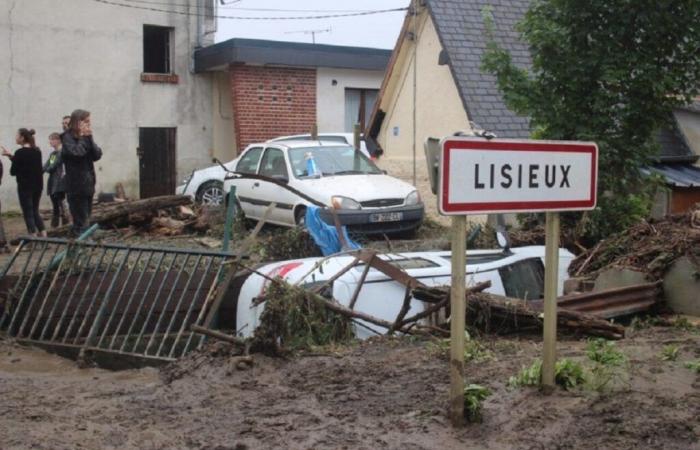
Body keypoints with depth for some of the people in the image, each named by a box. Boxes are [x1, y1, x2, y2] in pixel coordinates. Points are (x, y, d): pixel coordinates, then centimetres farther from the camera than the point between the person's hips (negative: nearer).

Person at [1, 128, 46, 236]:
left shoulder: (20, 152, -14)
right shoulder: (37, 151, 6)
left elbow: (13, 171, -11)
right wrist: (12, 156, 16)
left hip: (25, 186, -6)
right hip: (38, 185, 6)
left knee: (28, 213, 1)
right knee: (35, 211, 17)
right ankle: (43, 235, 10)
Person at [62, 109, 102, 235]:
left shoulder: (86, 137, 11)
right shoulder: (68, 137, -8)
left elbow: (97, 155, 2)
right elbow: (77, 152, -25)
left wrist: (89, 138, -7)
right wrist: (83, 137, -13)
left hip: (88, 184, 7)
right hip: (76, 186, -7)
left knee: (85, 219, 14)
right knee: (80, 222, -6)